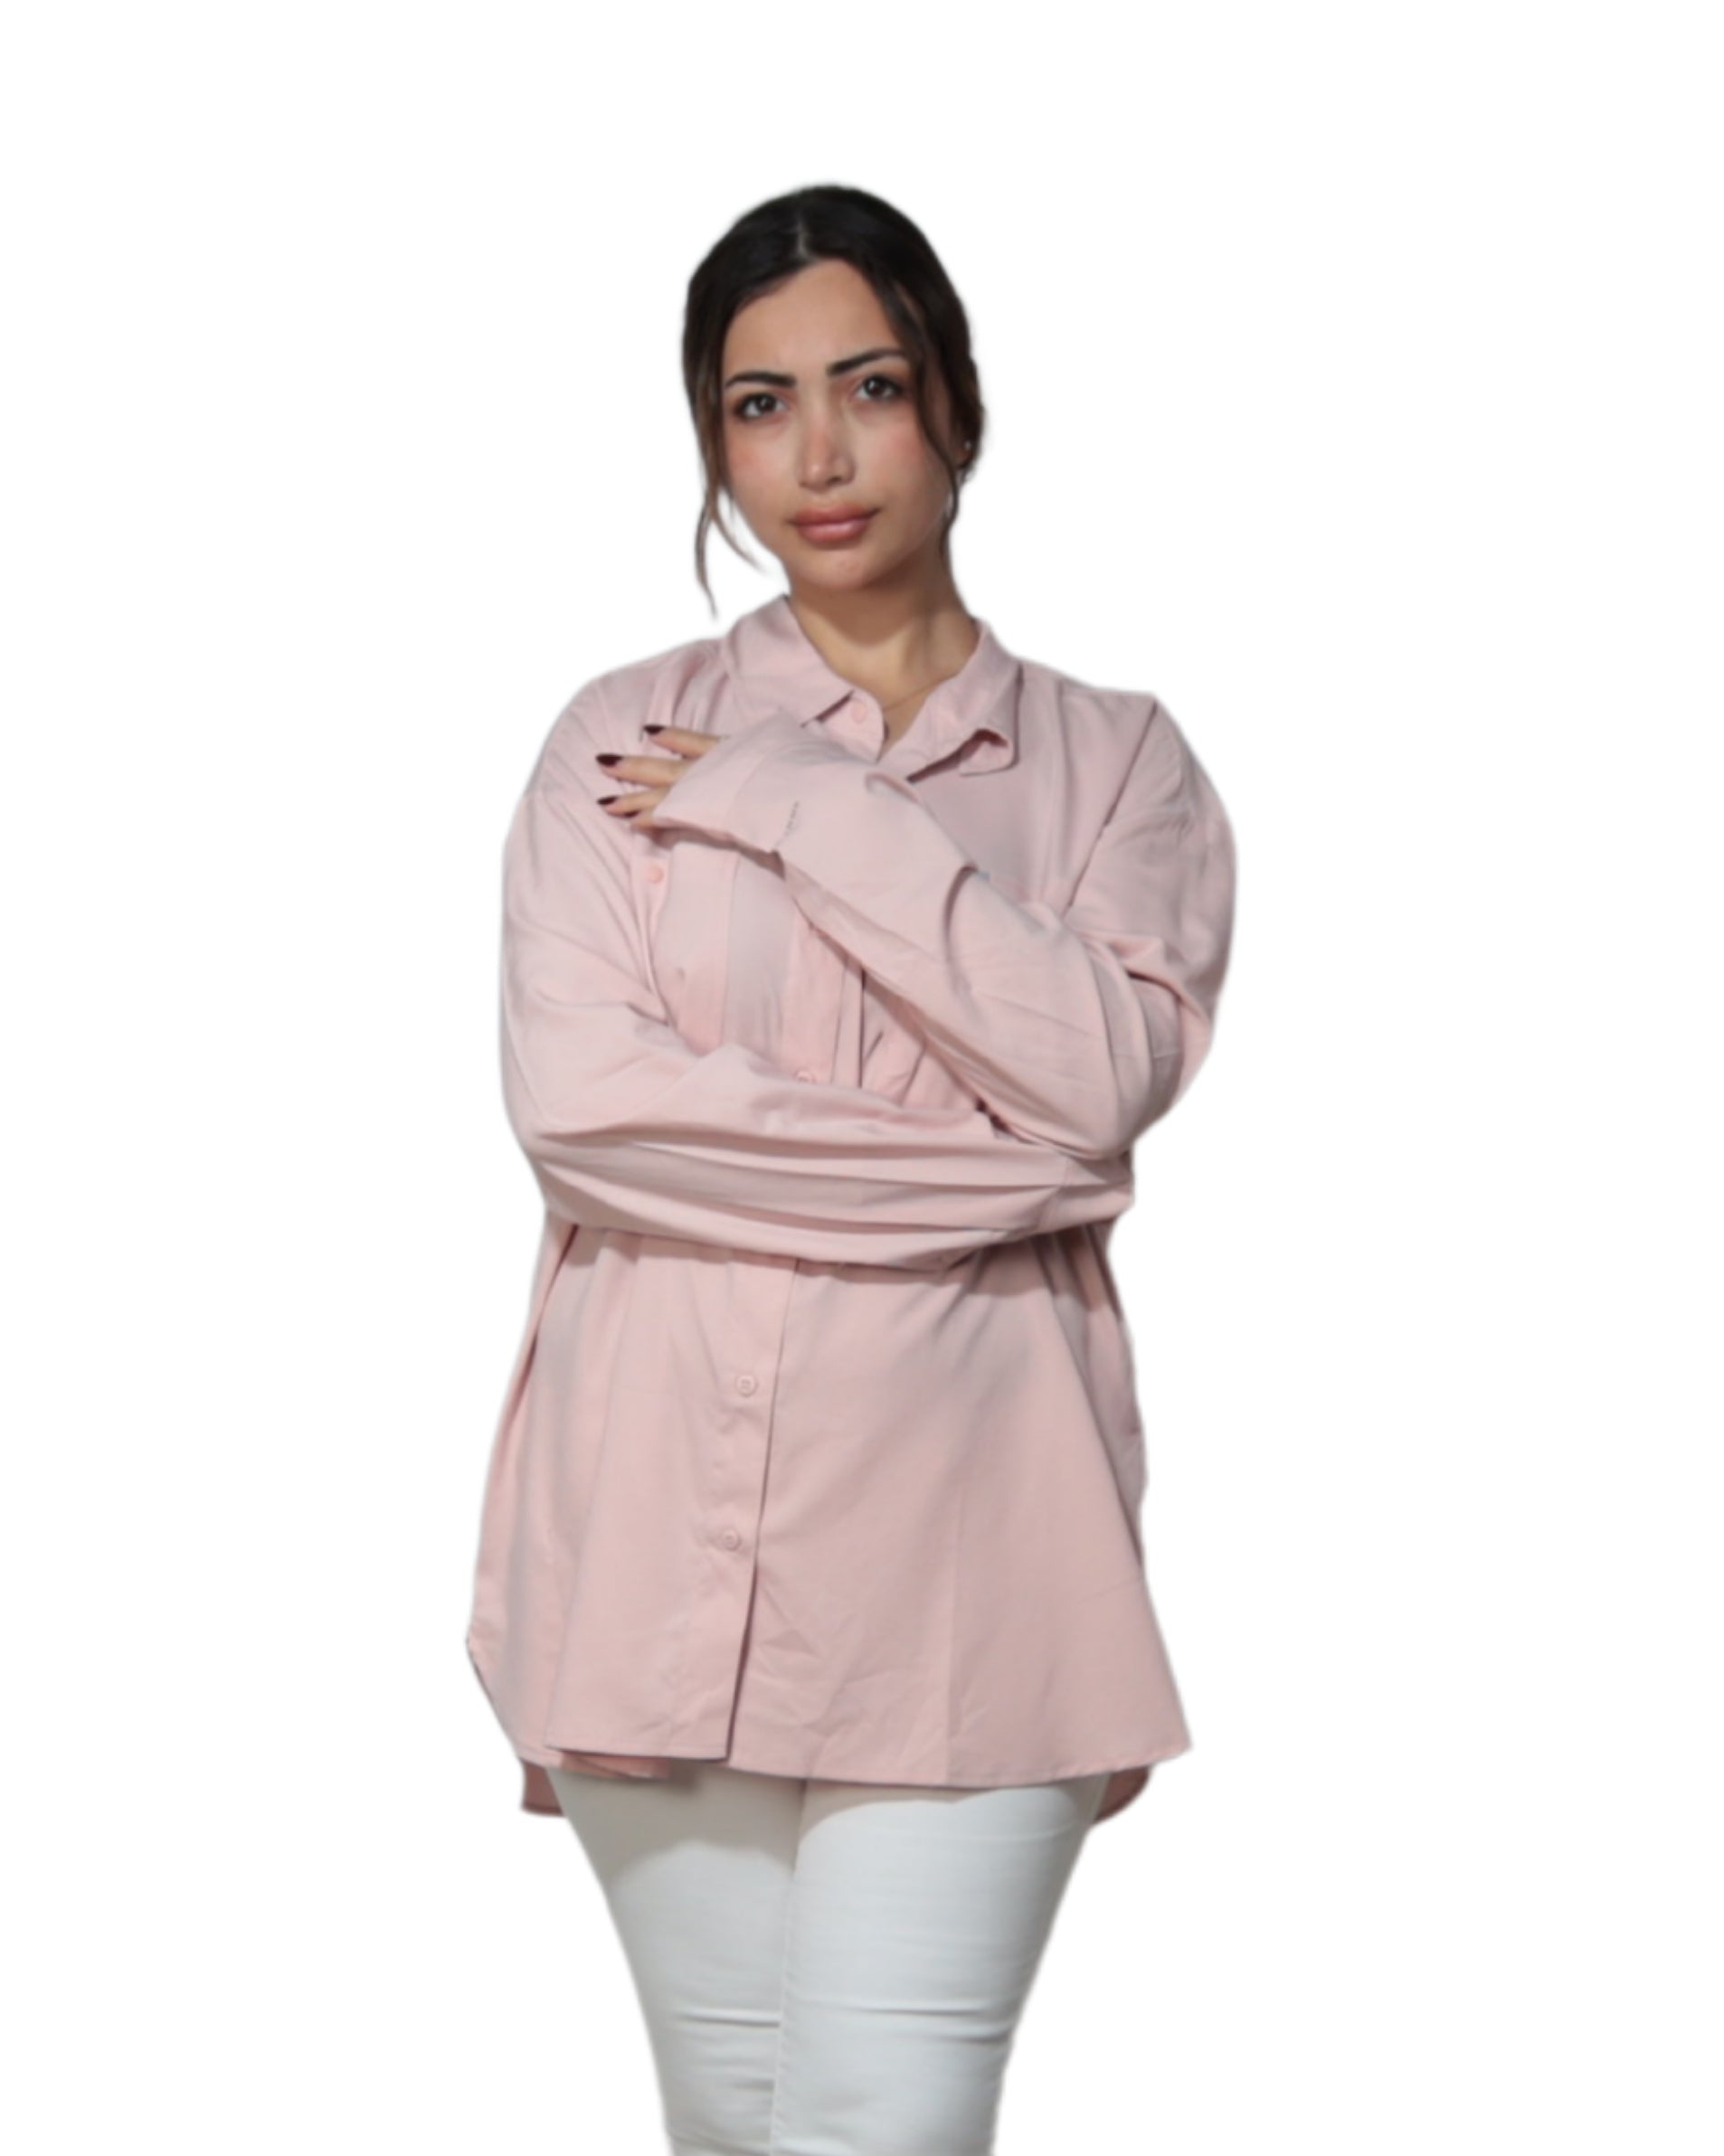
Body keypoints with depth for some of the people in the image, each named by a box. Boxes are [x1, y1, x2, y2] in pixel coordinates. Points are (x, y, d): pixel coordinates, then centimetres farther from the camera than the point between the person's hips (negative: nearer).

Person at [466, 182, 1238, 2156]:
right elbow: (575, 1095, -8)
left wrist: (812, 810, -8)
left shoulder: (1114, 764, 9)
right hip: (673, 1520, 1)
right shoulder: (622, 744, 8)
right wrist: (986, 1171, -11)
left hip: (955, 1534, -1)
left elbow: (1106, 1067, -10)